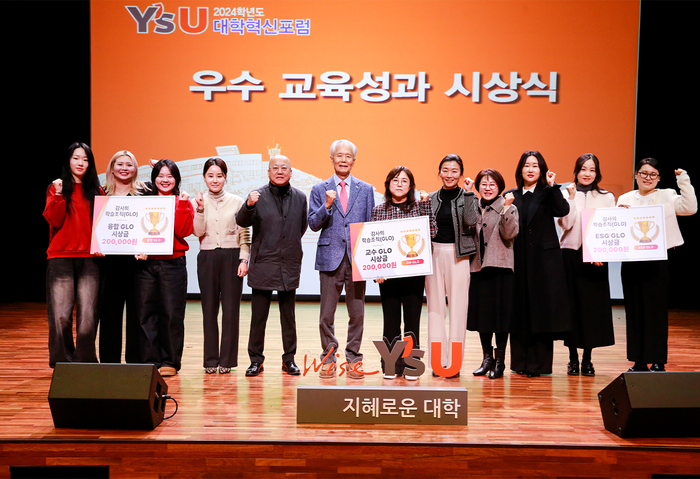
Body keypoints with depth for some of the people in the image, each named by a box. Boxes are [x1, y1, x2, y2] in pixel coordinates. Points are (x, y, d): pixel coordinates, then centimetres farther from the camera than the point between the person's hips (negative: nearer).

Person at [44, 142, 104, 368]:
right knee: (60, 315, -5)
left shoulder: (96, 191, 14)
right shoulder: (56, 188, 10)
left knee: (88, 315, -5)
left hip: (89, 258, 1)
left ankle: (85, 363, 6)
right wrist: (59, 195, -13)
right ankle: (62, 363, 10)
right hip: (61, 258, -1)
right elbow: (55, 221, -2)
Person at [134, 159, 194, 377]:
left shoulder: (182, 202, 7)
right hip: (146, 263, 2)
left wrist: (182, 204, -12)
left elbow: (184, 231, -6)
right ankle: (150, 361, 12)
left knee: (171, 314, -2)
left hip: (173, 263, -2)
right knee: (146, 314, 2)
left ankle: (170, 362, 8)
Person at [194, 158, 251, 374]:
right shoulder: (199, 201, 6)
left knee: (231, 309, 0)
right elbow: (198, 232, -3)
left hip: (231, 257, -1)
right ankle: (211, 360, 13)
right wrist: (200, 210, -15)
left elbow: (244, 234, 4)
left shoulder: (237, 202, 4)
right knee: (209, 309, 4)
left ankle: (227, 359, 9)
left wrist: (244, 259, -4)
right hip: (207, 258, 1)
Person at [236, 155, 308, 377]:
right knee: (258, 316, 3)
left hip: (289, 266, 2)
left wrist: (290, 247, 12)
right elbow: (242, 222, -14)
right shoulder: (258, 196, -3)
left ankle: (289, 359, 20)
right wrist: (248, 206, -32)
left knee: (288, 316, 10)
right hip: (263, 265, -2)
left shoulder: (300, 198, 5)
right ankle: (256, 360, 14)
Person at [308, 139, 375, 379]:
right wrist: (327, 206, -16)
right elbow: (313, 225, 1)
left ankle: (353, 359, 15)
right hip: (330, 258, 0)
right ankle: (328, 358, 17)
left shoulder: (366, 189, 10)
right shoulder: (319, 189, 7)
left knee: (357, 313, 3)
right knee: (326, 315, 4)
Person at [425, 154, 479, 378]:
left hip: (459, 255, -2)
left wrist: (468, 193, -14)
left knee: (457, 307, -3)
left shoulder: (468, 196, 5)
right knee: (435, 306, 3)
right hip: (434, 253, 3)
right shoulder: (431, 198, 11)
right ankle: (438, 360, 10)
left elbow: (471, 221, -15)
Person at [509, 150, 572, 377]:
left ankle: (539, 364, 8)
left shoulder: (548, 194, 4)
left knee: (541, 308, 0)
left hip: (544, 259, -2)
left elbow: (563, 210, -16)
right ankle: (520, 361, 16)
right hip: (518, 259, 2)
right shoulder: (511, 196, 10)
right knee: (519, 309, 6)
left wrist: (552, 186, -18)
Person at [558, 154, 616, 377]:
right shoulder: (566, 194, 5)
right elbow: (566, 224, -6)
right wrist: (572, 197, -11)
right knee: (571, 304, 1)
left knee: (593, 305, 1)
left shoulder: (607, 197, 9)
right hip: (570, 253, -1)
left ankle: (587, 360, 11)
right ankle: (573, 358, 11)